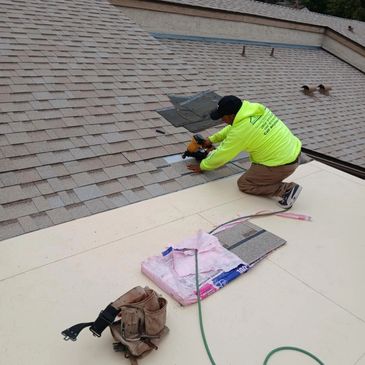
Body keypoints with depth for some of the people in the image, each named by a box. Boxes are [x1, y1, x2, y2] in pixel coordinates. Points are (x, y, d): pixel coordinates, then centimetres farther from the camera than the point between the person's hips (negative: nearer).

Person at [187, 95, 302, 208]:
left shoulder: (241, 131, -23)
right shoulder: (256, 107, 0)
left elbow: (221, 155, -10)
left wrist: (202, 166, 7)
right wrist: (212, 139, 19)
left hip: (282, 165, -9)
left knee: (243, 184, 6)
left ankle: (286, 189, -4)